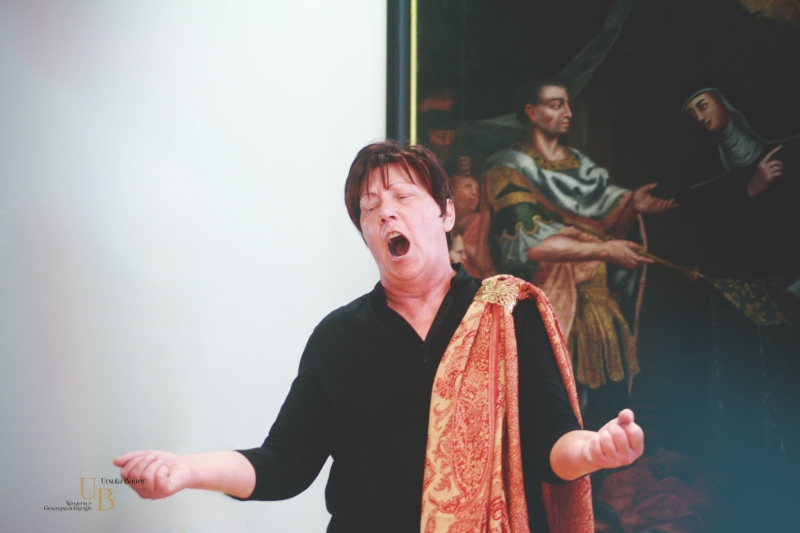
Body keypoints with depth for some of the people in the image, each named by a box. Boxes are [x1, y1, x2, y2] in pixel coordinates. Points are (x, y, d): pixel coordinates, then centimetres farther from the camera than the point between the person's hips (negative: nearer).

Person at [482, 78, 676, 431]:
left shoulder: (581, 165, 17)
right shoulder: (510, 169, -3)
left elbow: (607, 221, 9)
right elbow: (530, 243, -15)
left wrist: (632, 206, -12)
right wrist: (603, 249, -17)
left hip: (597, 301, 6)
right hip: (548, 303, -6)